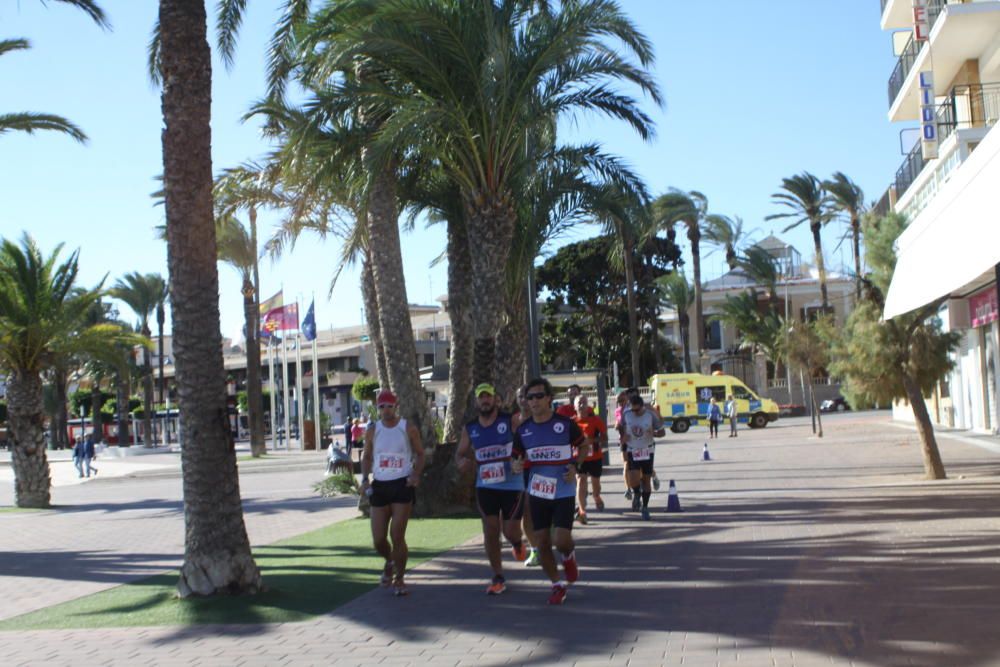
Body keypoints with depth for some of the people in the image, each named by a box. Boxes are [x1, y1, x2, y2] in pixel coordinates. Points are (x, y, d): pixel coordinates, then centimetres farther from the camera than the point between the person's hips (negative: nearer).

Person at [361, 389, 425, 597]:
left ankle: (399, 579, 7)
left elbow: (420, 454, 5)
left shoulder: (408, 429, -2)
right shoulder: (372, 431, 5)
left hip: (403, 485, -3)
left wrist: (416, 474, -12)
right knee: (378, 540, 3)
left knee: (397, 535, -9)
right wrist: (364, 480, 0)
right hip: (379, 486, 3)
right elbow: (366, 457, 15)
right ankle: (389, 562, 37)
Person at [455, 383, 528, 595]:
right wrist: (462, 461, -10)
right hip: (485, 487, 3)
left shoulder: (511, 421, -9)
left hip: (513, 485, -3)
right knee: (490, 533, 1)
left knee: (510, 531, 0)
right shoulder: (470, 428, 3)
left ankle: (518, 544, 39)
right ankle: (498, 578, 16)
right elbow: (460, 452, 14)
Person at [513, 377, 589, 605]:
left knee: (561, 540, -13)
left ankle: (569, 557, 24)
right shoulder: (523, 429, 1)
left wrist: (575, 465, -9)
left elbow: (584, 446, 8)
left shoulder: (566, 424, -7)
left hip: (564, 491, -3)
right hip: (537, 493, 3)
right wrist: (516, 465, -12)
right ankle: (558, 585, 22)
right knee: (542, 543, 3)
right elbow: (517, 456, 11)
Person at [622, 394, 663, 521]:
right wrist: (623, 436, -9)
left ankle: (645, 507, 22)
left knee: (646, 479, 6)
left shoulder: (650, 414, -13)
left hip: (647, 451, 0)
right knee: (633, 480, -15)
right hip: (632, 451, 0)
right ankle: (636, 493, 20)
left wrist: (653, 433, -24)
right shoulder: (626, 414, -8)